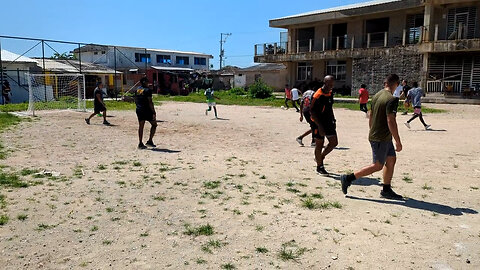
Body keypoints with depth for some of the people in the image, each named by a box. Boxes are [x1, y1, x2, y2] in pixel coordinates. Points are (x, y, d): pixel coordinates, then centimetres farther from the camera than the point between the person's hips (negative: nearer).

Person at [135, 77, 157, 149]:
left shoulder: (137, 90, 12)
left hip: (139, 110, 7)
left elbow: (135, 101, 16)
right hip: (147, 110, -7)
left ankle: (140, 143, 9)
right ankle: (150, 141, 2)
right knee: (154, 124, 7)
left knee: (141, 126, 9)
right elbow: (150, 102, -15)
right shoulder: (147, 90, -10)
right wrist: (154, 112, -14)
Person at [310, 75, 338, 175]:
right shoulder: (318, 95, -18)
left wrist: (333, 120, 16)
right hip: (319, 123, -7)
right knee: (319, 144, 3)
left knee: (334, 142, 8)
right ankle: (319, 166, 16)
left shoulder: (330, 93, 7)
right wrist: (320, 126, -22)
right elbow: (312, 111, -19)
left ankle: (320, 157, 29)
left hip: (329, 122, 8)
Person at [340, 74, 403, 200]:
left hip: (374, 135, 9)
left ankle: (386, 190, 20)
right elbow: (391, 122, -22)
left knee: (391, 159, 15)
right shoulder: (392, 99, -18)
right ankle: (348, 178, -1)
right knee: (377, 165, -1)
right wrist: (398, 141, -16)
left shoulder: (377, 96, 10)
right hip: (381, 138, -9)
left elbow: (370, 117, 16)